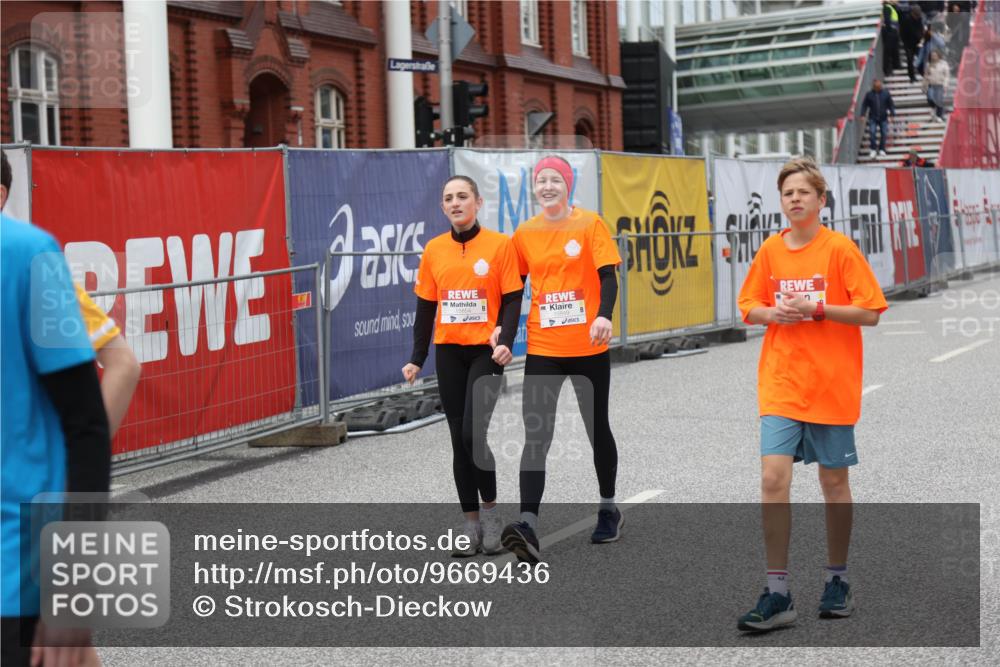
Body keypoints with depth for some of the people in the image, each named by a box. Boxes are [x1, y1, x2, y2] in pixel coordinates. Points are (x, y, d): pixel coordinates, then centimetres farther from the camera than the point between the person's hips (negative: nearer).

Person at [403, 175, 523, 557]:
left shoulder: (499, 244, -2)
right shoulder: (434, 250, 7)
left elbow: (512, 299, -4)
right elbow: (425, 307, 11)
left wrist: (505, 342, -18)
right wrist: (417, 358, 7)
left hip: (486, 351, -4)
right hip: (448, 352, 4)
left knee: (475, 431, -15)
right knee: (460, 437, 5)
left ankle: (490, 507, 7)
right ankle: (471, 522, 13)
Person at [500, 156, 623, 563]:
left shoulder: (589, 224, -4)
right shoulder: (525, 233, 5)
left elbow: (607, 274, -11)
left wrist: (604, 315, -28)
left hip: (588, 346, -2)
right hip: (542, 348, 2)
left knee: (596, 428, 13)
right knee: (535, 435, -9)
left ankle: (609, 508, 32)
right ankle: (528, 525, -17)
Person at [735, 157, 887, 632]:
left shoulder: (840, 249, -6)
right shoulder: (770, 250, 5)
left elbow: (870, 312, -7)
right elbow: (749, 307, 13)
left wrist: (818, 309, -19)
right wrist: (772, 313, -9)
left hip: (832, 387, -2)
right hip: (780, 386, 2)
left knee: (834, 482, 8)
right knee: (773, 478, -9)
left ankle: (837, 581, 26)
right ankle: (777, 594, -3)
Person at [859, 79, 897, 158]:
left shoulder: (886, 93, 2)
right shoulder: (869, 94, 0)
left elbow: (891, 104, 6)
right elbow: (864, 105, 4)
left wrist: (892, 114, 1)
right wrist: (862, 115, -4)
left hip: (883, 118, 1)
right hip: (873, 118, -1)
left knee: (884, 134, -1)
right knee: (872, 132, -13)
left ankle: (882, 150, 12)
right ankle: (872, 150, -3)